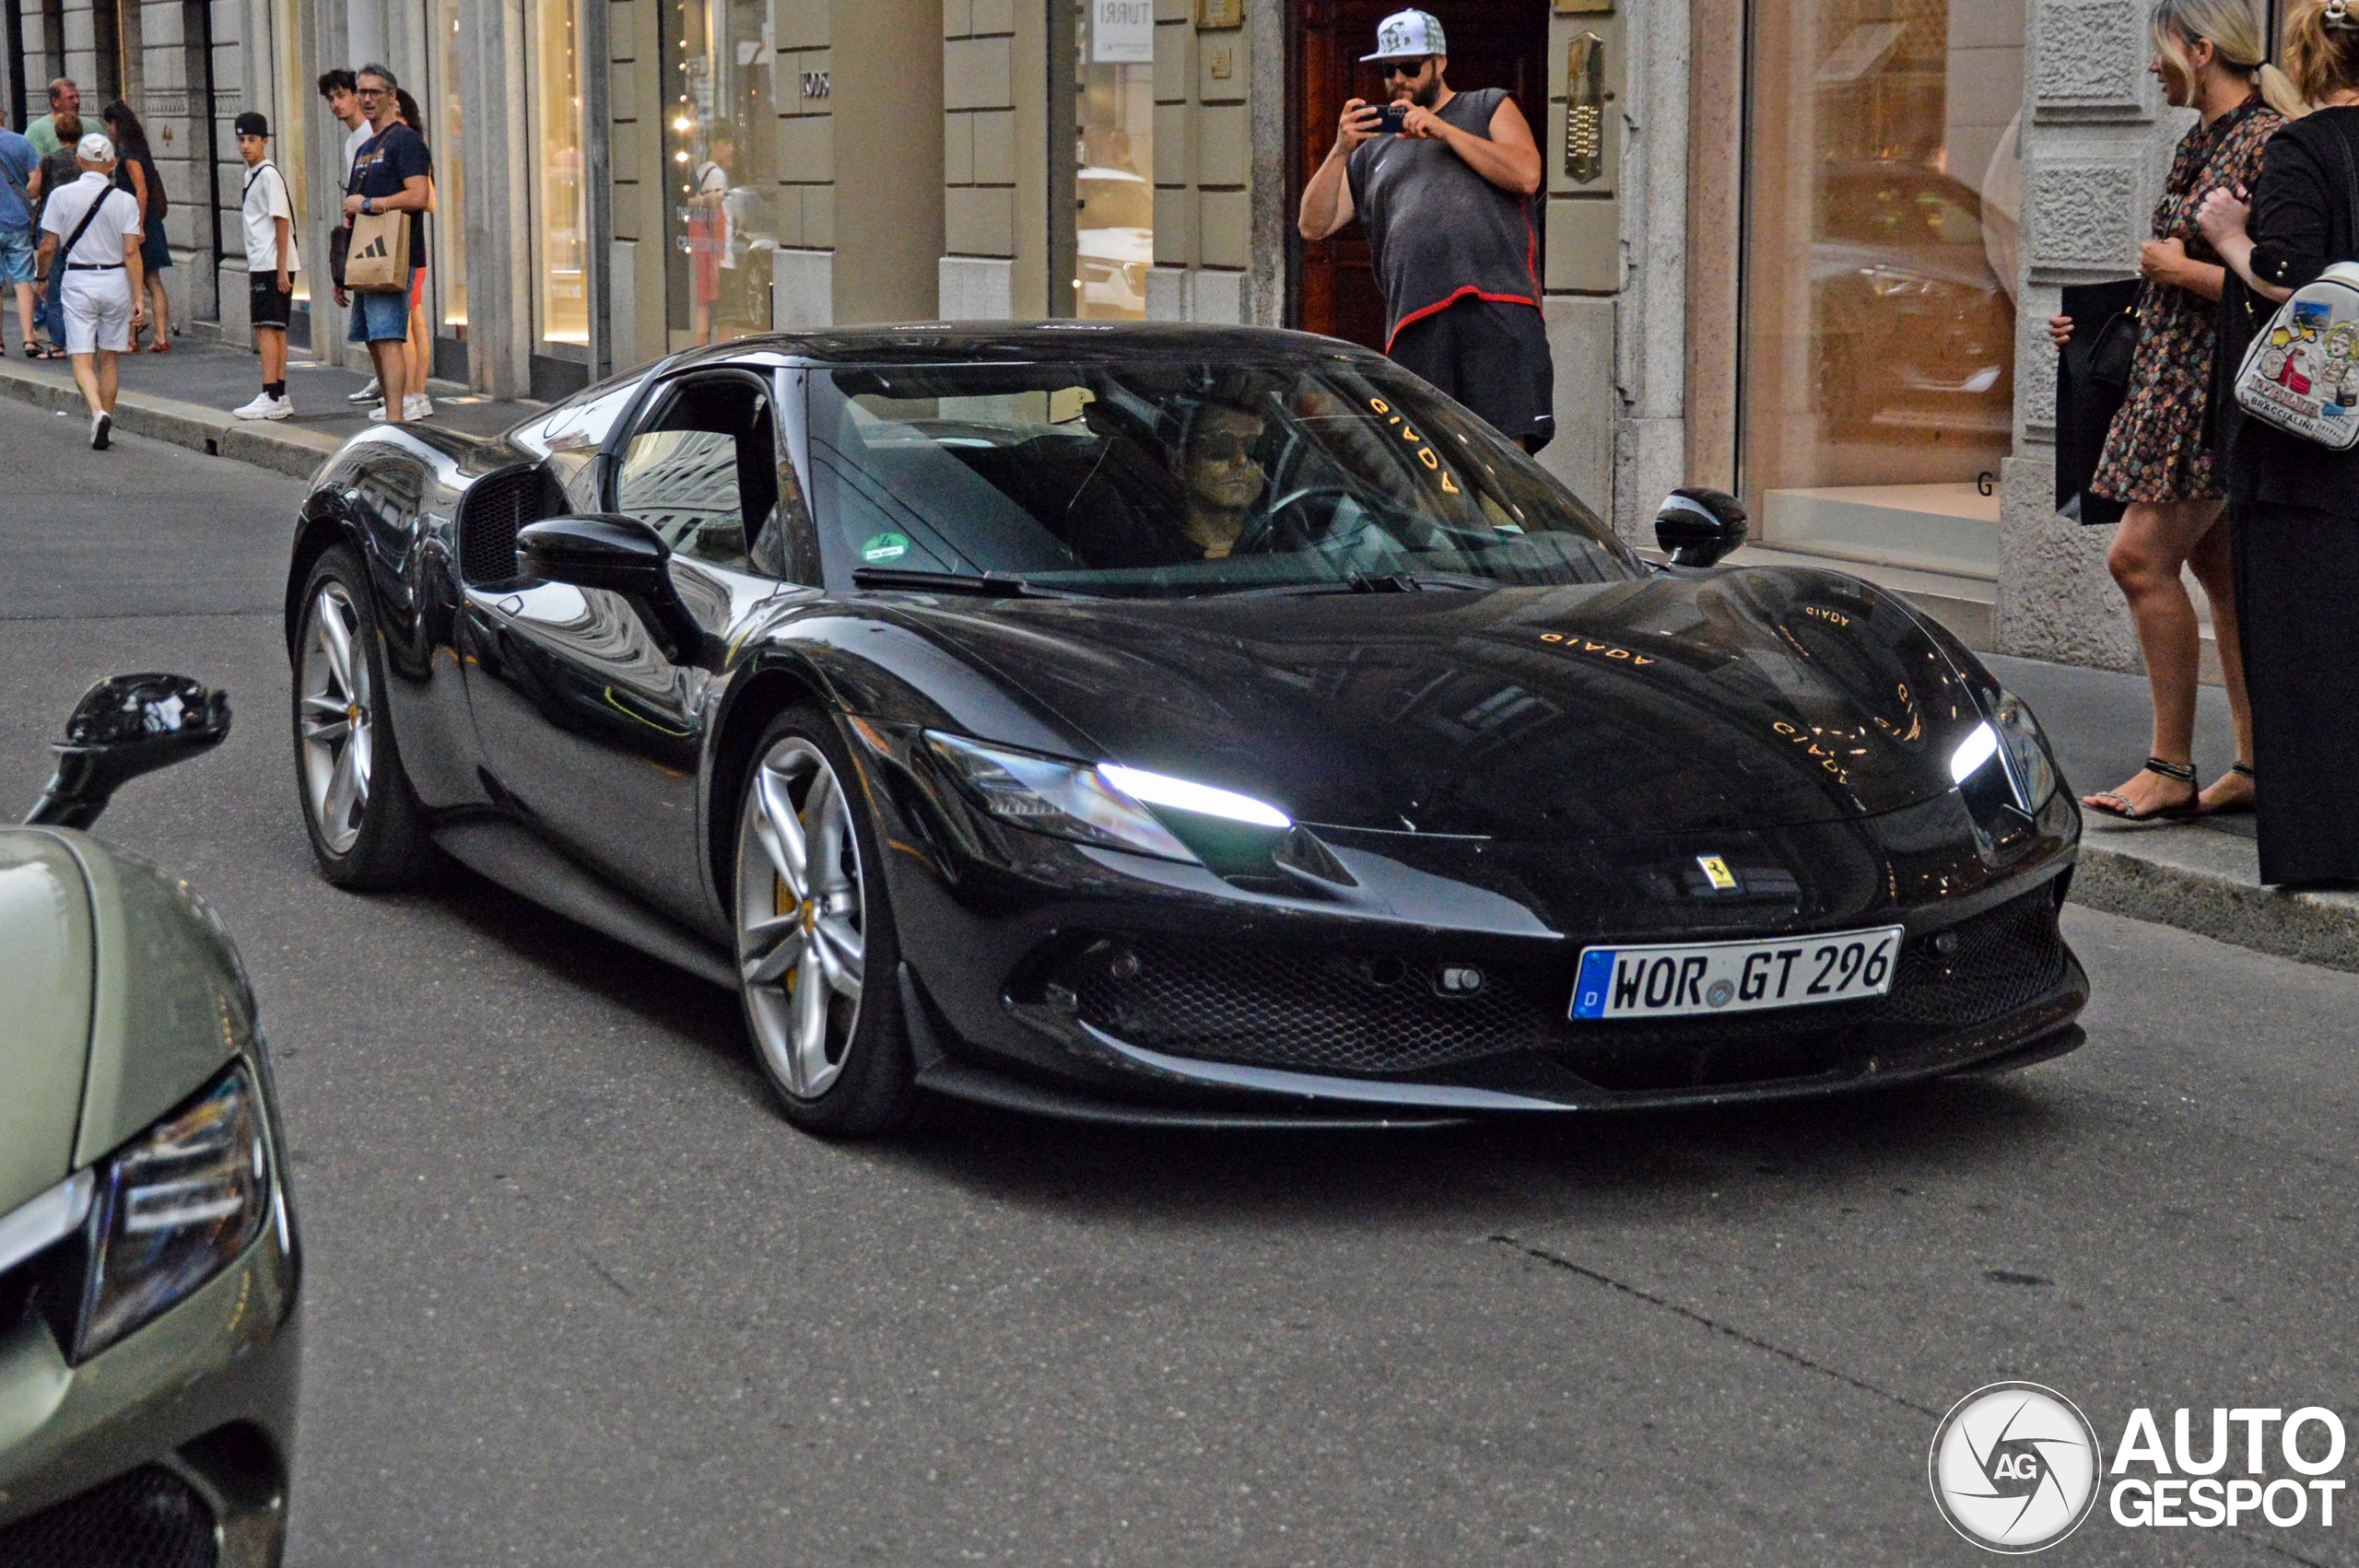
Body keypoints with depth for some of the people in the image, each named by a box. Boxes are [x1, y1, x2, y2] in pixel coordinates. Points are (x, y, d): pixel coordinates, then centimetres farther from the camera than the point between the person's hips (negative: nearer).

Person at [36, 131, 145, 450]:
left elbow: (48, 247, -3)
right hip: (116, 281, 2)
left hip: (78, 281, -2)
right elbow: (131, 253, -7)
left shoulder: (62, 196, -5)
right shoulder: (125, 201, -3)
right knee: (107, 358, 14)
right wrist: (139, 296, -5)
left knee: (82, 359, -1)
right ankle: (105, 420, 18)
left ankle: (98, 412, -25)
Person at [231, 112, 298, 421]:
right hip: (261, 264, 10)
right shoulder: (252, 174, 16)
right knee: (273, 329, 11)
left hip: (273, 264, -10)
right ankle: (281, 398, 14)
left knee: (267, 328, -13)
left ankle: (271, 398, -15)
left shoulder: (268, 174, -12)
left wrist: (281, 267, -19)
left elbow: (281, 220, -16)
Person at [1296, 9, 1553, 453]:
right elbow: (1313, 226, 18)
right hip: (1415, 318, 3)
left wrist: (1442, 130, 0)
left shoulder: (1489, 108, 21)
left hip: (1497, 303, -3)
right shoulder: (1373, 148, 28)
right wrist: (1341, 150, 4)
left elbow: (1526, 176, 2)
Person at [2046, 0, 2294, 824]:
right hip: (2176, 376, 10)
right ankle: (2256, 765, 12)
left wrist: (2180, 270, -13)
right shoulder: (2200, 143, 15)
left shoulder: (2262, 143, -14)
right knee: (2218, 568, 9)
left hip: (2220, 384, -10)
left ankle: (2171, 769, -7)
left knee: (2141, 555, -12)